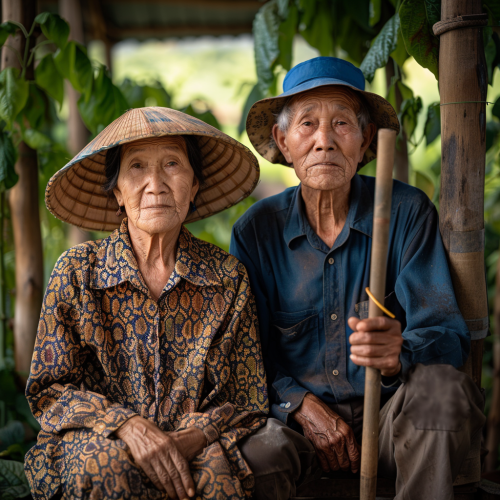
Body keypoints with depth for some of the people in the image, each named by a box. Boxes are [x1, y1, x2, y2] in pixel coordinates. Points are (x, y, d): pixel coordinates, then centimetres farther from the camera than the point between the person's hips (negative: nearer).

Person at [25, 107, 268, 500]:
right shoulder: (76, 272, -3)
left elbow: (248, 399, 2)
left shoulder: (228, 277, -1)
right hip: (88, 443, 0)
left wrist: (194, 436, -19)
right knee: (106, 460, -33)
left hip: (194, 449, 0)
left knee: (217, 468, -32)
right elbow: (50, 389, -1)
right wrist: (127, 426, -20)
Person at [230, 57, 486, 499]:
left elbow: (447, 333, -11)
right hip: (296, 412, 0)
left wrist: (399, 356, -34)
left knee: (442, 386, -32)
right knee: (252, 459, -33)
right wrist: (301, 404, -14)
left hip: (389, 415, 1)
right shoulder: (256, 230, 1)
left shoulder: (409, 212, -5)